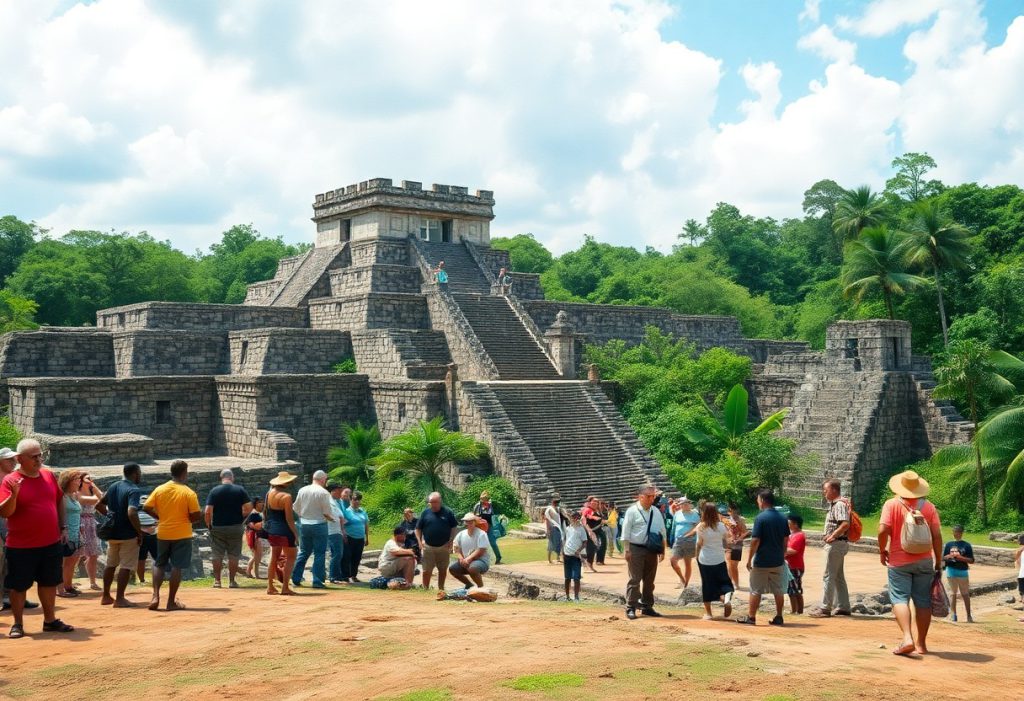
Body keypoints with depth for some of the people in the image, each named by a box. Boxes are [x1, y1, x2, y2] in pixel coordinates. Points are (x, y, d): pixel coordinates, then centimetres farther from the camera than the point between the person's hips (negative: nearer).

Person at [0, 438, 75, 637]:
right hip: (21, 546, -5)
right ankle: (18, 624, 18)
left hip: (51, 543, 5)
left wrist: (63, 527, 9)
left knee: (49, 582, 14)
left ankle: (50, 620, 27)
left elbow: (59, 501, 15)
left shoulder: (48, 475, 5)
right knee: (18, 585, 6)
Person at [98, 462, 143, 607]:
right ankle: (119, 599, -1)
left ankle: (106, 596, 25)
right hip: (128, 535, -8)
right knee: (126, 566, -1)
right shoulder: (133, 490, -17)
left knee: (110, 564, 18)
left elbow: (99, 505, 14)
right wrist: (140, 532, -19)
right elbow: (131, 513, -28)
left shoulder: (113, 487, 8)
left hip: (112, 533, 8)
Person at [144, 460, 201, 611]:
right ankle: (171, 602, 5)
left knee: (159, 564, 16)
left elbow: (147, 508, -1)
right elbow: (197, 516, -14)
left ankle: (155, 596, 2)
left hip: (163, 533, 4)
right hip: (182, 535, -3)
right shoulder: (189, 493, -11)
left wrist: (161, 517, 12)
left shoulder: (160, 489, 0)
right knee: (177, 567, 2)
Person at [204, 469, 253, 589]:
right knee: (234, 555, 8)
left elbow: (208, 511, -11)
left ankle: (217, 580, 10)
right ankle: (232, 581, 10)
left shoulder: (214, 491, -4)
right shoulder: (240, 490, -3)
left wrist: (208, 524, 2)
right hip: (236, 527, 0)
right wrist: (242, 518, 5)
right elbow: (248, 507, -10)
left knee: (217, 555, 9)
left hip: (217, 527, 0)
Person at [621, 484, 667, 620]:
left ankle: (647, 607, 22)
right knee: (635, 579, -6)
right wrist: (626, 550, -13)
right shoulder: (632, 511, -6)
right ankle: (630, 608, -1)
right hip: (636, 549, -5)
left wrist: (662, 550, 10)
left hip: (652, 550, 5)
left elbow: (662, 532, 14)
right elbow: (626, 532, -8)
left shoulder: (656, 512, 10)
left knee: (649, 580, 12)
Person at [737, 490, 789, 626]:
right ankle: (779, 617, 15)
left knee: (755, 590, 3)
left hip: (761, 561, -6)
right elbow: (786, 539, 10)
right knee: (778, 590, 12)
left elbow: (755, 541, -17)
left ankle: (751, 617, 8)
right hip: (778, 561, 6)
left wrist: (749, 559, -9)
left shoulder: (761, 518, -15)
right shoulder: (782, 518, 5)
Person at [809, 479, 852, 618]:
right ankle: (843, 607, 20)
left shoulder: (840, 504, -16)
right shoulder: (835, 504, 15)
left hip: (836, 543, -11)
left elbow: (845, 524, -27)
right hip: (838, 543, 11)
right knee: (839, 576, 14)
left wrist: (832, 536, -20)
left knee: (828, 576, -6)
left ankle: (825, 608, -4)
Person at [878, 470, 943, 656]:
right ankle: (921, 644, 15)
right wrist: (938, 562, 7)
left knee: (900, 599, -2)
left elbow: (883, 530, -15)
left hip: (899, 562, -3)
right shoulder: (929, 507, 2)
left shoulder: (892, 504, -5)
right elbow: (937, 536, -1)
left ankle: (907, 638, -21)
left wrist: (882, 550, 1)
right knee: (923, 602, 9)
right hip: (924, 561, 3)